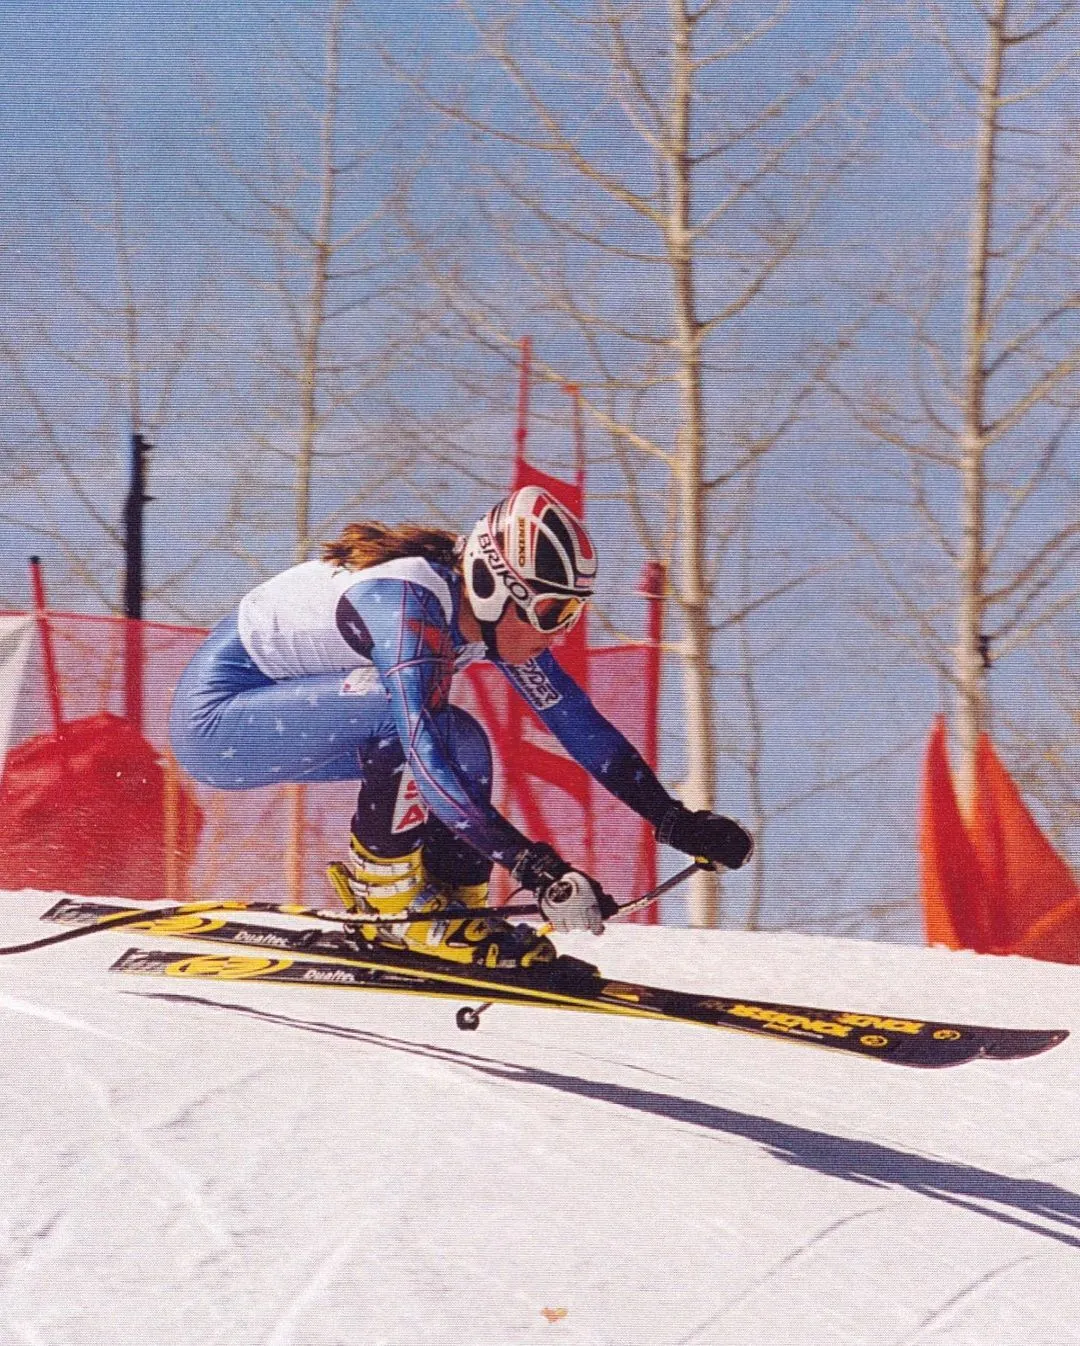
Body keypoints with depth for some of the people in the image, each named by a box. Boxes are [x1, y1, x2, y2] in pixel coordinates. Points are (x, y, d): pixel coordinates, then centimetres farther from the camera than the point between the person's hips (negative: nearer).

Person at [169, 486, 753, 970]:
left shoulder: (496, 614, -5)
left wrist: (676, 821, -6)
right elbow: (424, 757, -39)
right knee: (406, 709, -28)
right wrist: (534, 866, -45)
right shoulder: (408, 604, -30)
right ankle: (392, 904, -14)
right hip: (213, 716, -9)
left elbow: (578, 722, 1)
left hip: (272, 716, 9)